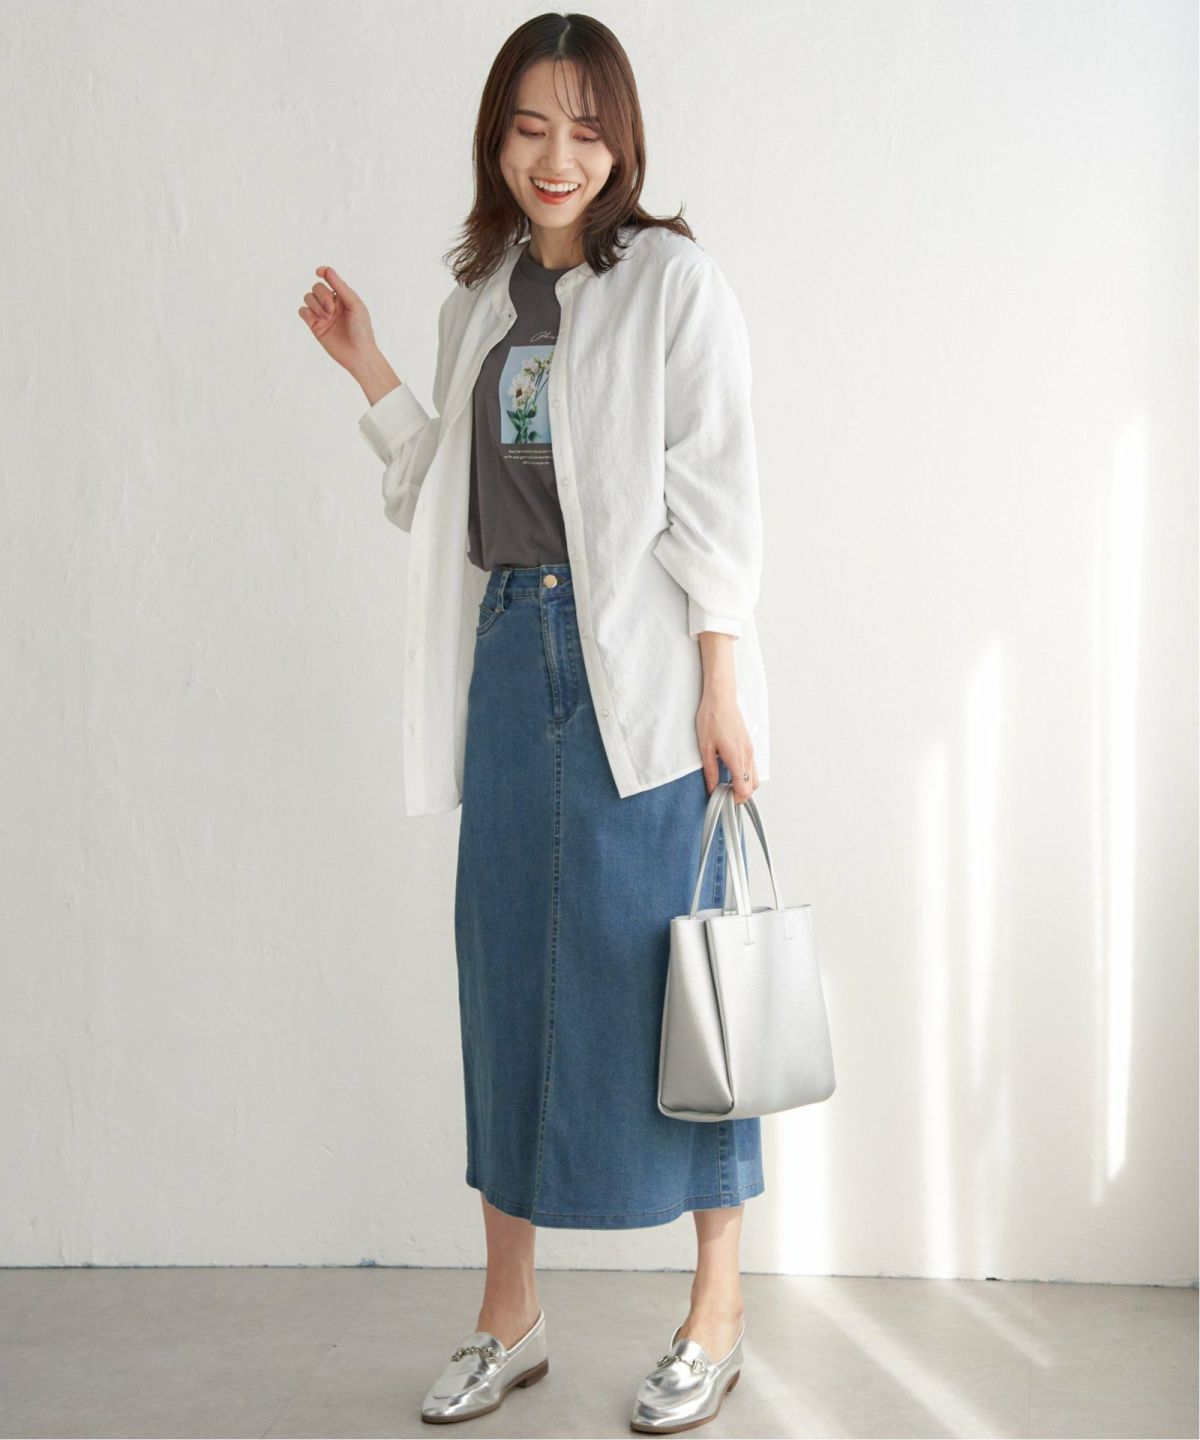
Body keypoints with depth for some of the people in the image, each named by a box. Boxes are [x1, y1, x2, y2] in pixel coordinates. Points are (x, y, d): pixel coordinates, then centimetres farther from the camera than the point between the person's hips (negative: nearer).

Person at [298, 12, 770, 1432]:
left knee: (662, 970, -1)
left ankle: (716, 1314, 15)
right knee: (506, 968, 7)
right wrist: (368, 371, 8)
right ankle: (508, 1315, 20)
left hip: (642, 667, -5)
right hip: (512, 652, 6)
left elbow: (714, 495, -8)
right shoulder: (478, 299, 15)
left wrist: (720, 687, -14)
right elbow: (448, 498, 15)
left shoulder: (672, 278, -2)